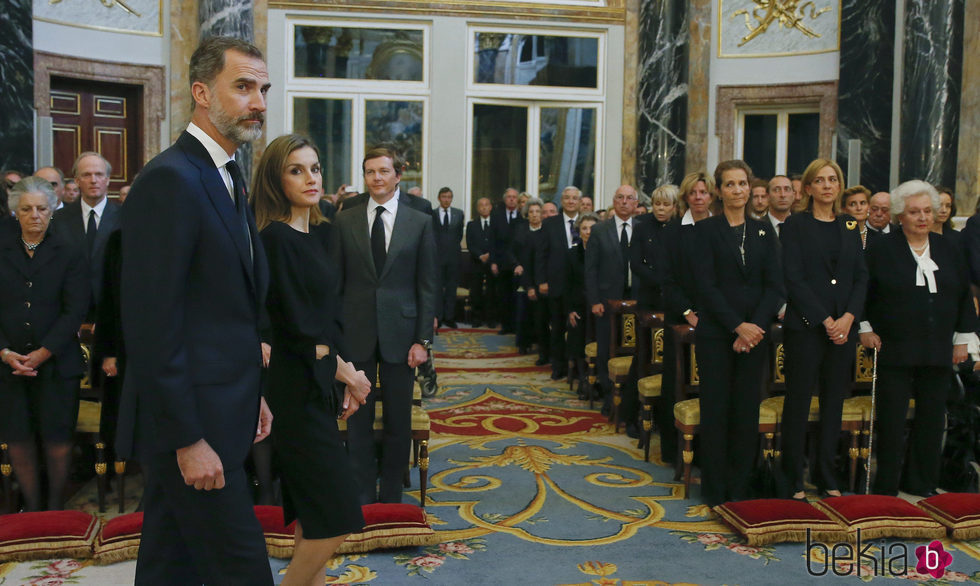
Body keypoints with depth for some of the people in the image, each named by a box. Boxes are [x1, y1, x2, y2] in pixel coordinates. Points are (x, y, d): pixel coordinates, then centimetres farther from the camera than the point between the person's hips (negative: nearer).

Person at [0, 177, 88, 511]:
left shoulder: (70, 255, 4)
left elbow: (75, 311, -3)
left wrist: (43, 353, -11)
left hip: (56, 363, -2)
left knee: (57, 440, 1)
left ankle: (56, 509, 16)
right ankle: (31, 509, 19)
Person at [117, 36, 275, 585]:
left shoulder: (228, 176, 14)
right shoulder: (169, 179, -16)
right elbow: (153, 323, -21)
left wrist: (252, 392, 15)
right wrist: (189, 439, -20)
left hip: (220, 411, 9)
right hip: (190, 421, -9)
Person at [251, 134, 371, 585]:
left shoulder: (317, 233, 11)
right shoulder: (276, 238, -15)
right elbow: (296, 326, -17)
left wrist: (343, 378, 10)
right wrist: (346, 371, -6)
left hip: (318, 384, 9)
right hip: (296, 390, -8)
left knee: (313, 513, 16)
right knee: (336, 516, -6)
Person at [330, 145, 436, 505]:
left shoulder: (420, 222, 2)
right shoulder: (345, 221, 5)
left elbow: (427, 285, 2)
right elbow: (335, 281, 6)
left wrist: (423, 339, -4)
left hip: (400, 332, 0)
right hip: (356, 332, 1)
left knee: (398, 421, 7)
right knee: (358, 419, 7)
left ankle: (391, 498, 22)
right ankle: (362, 499, 20)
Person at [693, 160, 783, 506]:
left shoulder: (764, 231, 10)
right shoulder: (706, 230, 1)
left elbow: (774, 284, 4)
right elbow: (706, 285, -7)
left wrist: (755, 326, -10)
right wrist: (737, 326, -15)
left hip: (754, 332, 3)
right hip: (716, 332, -3)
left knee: (747, 411, 4)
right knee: (716, 409, 1)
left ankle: (739, 490, 16)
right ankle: (715, 491, 11)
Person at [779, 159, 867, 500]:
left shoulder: (850, 227, 13)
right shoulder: (795, 225, -1)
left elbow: (861, 277, 8)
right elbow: (793, 278, -8)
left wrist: (848, 317, -8)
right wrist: (825, 320, -14)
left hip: (844, 327, 5)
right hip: (805, 326, -4)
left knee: (834, 400, 9)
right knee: (798, 401, 0)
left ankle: (825, 473, 21)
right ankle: (794, 480, 9)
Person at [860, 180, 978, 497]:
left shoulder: (947, 250, 10)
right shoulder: (882, 249, -2)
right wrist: (865, 328, -5)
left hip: (937, 351, 4)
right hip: (894, 349, -4)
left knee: (932, 417, 8)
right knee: (891, 419, -1)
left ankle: (922, 483, 21)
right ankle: (886, 486, 9)